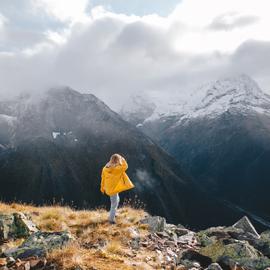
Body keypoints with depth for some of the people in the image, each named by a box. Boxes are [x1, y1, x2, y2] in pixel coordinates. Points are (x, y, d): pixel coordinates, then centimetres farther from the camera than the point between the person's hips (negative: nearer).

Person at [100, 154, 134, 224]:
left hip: (109, 188, 8)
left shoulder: (105, 168, -3)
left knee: (117, 200, 28)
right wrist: (122, 159, -1)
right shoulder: (116, 168, -24)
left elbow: (103, 178, 6)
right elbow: (125, 166, -12)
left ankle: (113, 214, 44)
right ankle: (111, 219, 15)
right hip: (113, 188, -8)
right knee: (114, 204, 5)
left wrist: (102, 188, 17)